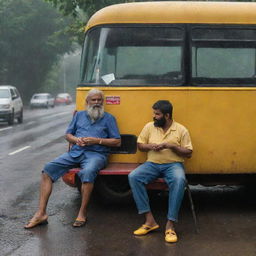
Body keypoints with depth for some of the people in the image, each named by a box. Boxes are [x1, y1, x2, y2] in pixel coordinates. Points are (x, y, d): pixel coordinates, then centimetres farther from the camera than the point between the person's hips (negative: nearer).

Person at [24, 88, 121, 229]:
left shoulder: (108, 118, 12)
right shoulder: (79, 115, 22)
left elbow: (117, 142, 6)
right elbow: (68, 135, 23)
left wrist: (97, 140, -7)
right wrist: (76, 139, -1)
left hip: (96, 154, -4)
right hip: (75, 152, 4)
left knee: (87, 172, -39)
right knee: (48, 168, -17)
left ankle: (82, 213, -25)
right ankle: (41, 213, -19)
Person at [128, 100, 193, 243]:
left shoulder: (181, 130, 1)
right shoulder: (149, 127, 8)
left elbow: (188, 153, 1)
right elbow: (140, 145, 14)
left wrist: (172, 146, -14)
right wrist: (150, 146, -8)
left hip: (173, 164, -3)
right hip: (152, 164, 3)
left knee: (179, 180, -38)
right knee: (133, 177, -27)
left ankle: (170, 225, -32)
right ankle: (150, 220, -24)